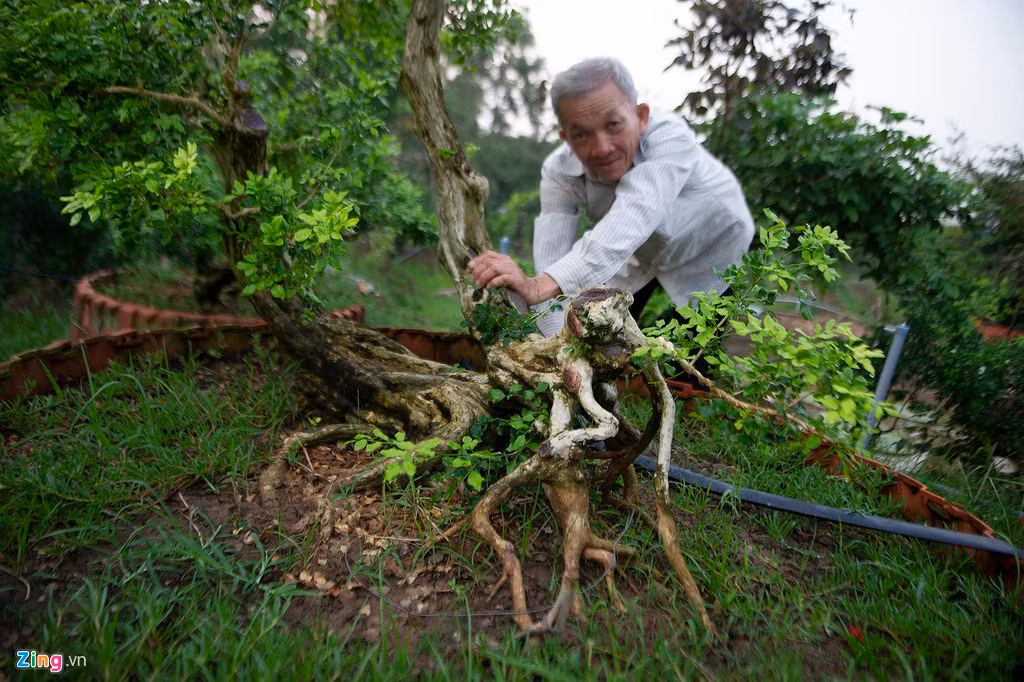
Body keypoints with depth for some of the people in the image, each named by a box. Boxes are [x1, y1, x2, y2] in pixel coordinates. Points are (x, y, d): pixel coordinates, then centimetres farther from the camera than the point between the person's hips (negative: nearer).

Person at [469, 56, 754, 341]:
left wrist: (539, 286, -70)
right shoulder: (559, 172, -27)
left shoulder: (670, 137, -39)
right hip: (643, 254, 3)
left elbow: (631, 222, -56)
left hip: (713, 252, -2)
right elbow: (553, 264, -34)